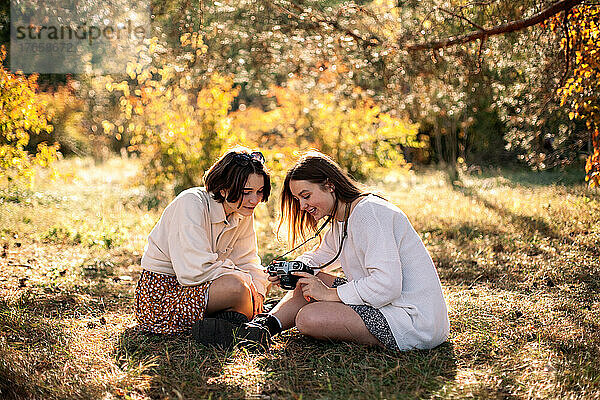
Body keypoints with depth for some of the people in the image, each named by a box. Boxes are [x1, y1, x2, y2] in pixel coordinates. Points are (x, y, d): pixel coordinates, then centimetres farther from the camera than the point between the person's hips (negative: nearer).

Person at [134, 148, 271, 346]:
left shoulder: (244, 213, 0)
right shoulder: (192, 203, -23)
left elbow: (247, 260, 7)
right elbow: (195, 271, -30)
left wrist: (257, 288, -13)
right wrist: (246, 280, -22)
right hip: (159, 293, -9)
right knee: (237, 287, -31)